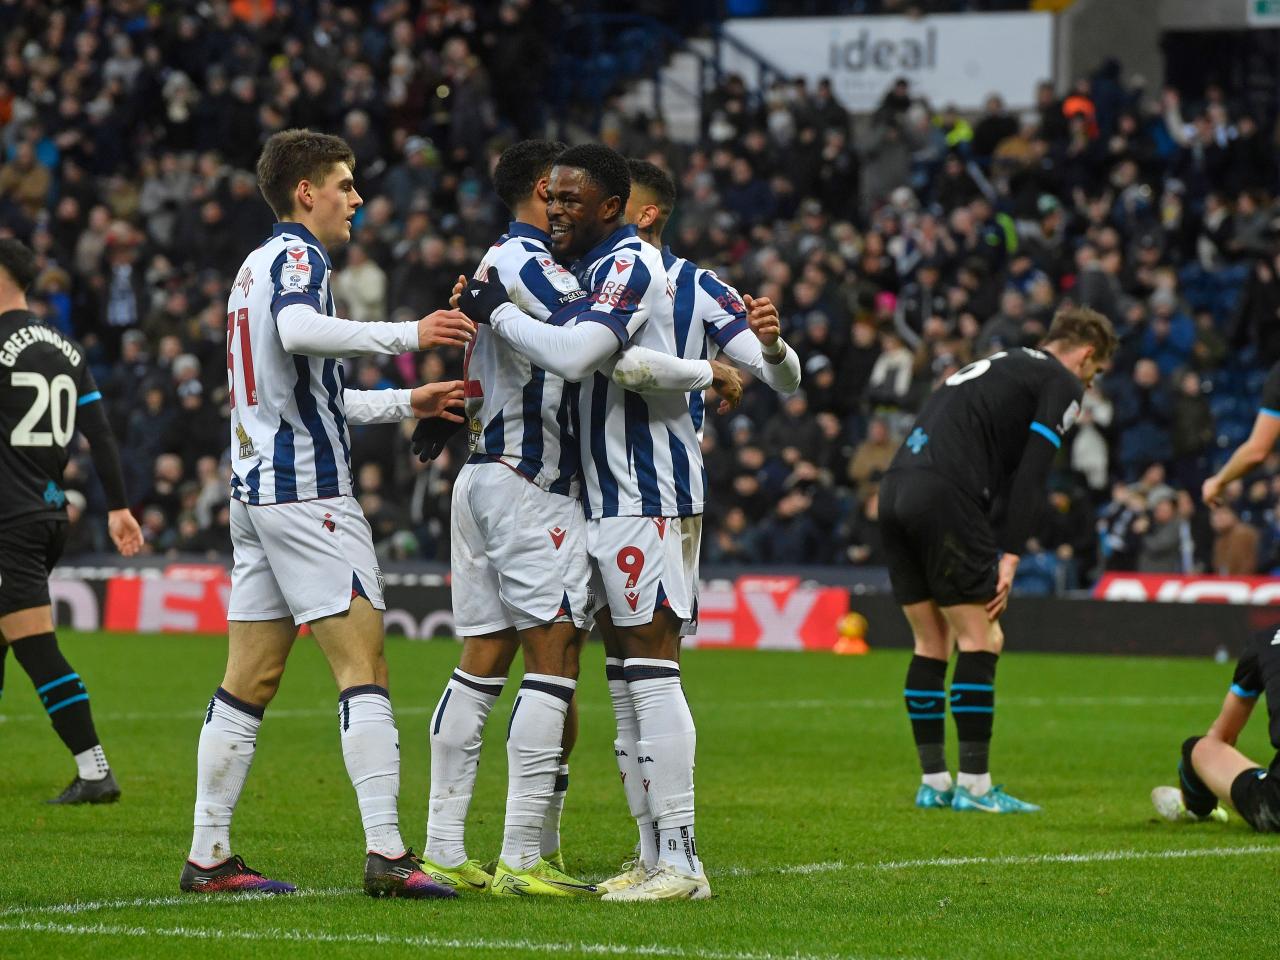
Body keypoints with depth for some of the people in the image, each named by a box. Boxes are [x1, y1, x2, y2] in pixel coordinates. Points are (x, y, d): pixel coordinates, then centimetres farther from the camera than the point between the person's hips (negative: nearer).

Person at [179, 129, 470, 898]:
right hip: (307, 489, -10)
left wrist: (405, 403, 31)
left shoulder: (257, 266, 22)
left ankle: (209, 856, 7)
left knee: (249, 680, 8)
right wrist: (409, 335, -27)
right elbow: (298, 330, -31)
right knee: (363, 667, -10)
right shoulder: (295, 257, -7)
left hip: (257, 487, 10)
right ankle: (386, 853, -16)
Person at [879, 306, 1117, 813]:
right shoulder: (1062, 383, 5)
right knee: (979, 640, -1)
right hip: (944, 495, -8)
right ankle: (973, 785, -2)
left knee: (932, 644, 14)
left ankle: (933, 782, 16)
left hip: (895, 488, 8)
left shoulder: (999, 366, 31)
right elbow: (1031, 476, -6)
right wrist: (1010, 556, -7)